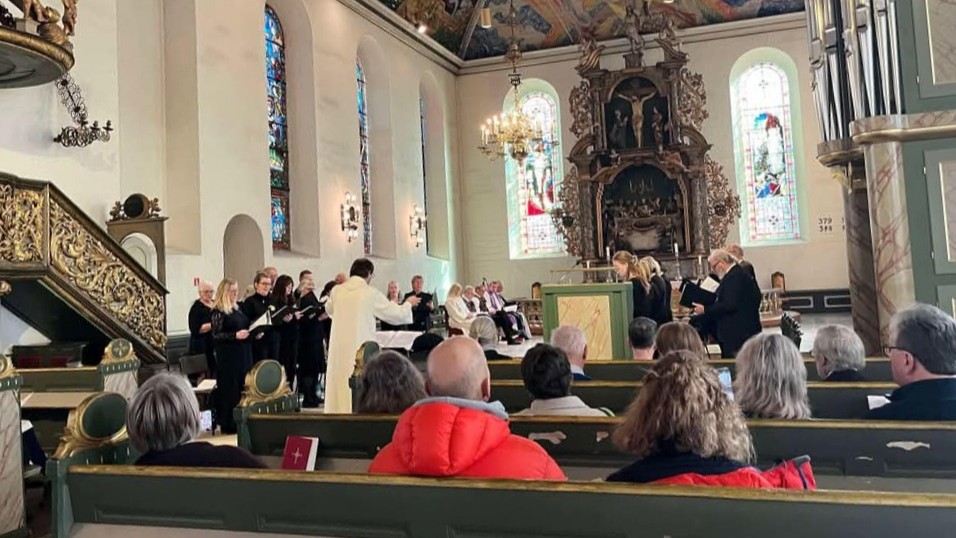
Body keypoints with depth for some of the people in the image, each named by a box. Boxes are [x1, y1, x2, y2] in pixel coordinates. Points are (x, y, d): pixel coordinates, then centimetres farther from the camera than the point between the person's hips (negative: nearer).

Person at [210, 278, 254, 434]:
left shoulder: (236, 308, 13)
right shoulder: (218, 311, -10)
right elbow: (216, 335, -15)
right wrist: (235, 335, -25)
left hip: (243, 353, 8)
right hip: (228, 356, -8)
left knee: (243, 387, 10)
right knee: (230, 388, -2)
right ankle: (228, 424, 7)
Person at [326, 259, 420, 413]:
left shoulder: (336, 291, 3)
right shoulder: (371, 293, -9)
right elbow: (397, 315, -1)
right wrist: (408, 303, 19)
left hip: (338, 351, 5)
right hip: (361, 351, -4)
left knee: (339, 391, 11)